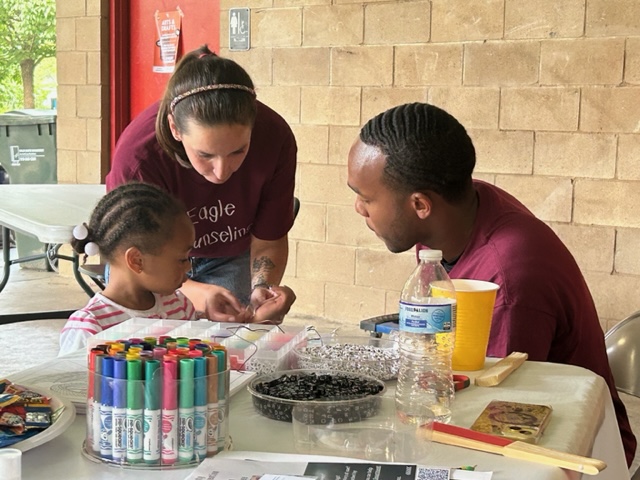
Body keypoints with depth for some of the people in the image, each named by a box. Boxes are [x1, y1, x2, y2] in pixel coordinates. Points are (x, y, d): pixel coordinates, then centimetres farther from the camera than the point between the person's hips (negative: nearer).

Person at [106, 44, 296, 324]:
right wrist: (194, 293, -48)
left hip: (232, 260, 1)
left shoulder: (275, 139, -31)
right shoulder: (137, 153, -37)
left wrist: (262, 288, -36)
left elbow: (268, 240, -16)